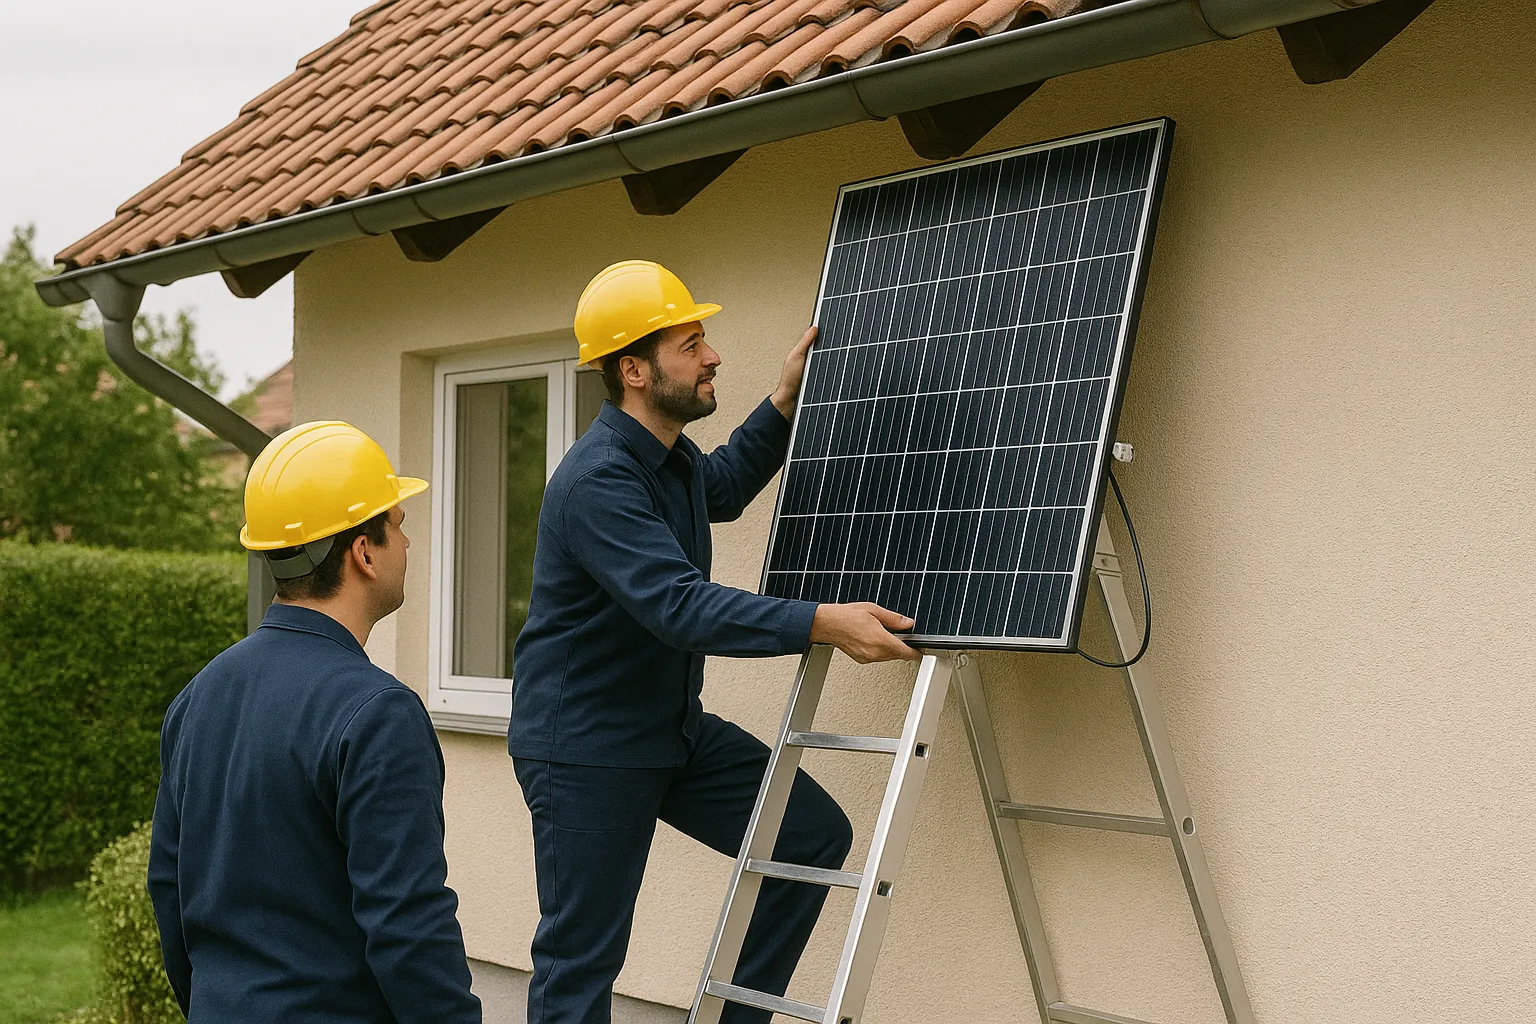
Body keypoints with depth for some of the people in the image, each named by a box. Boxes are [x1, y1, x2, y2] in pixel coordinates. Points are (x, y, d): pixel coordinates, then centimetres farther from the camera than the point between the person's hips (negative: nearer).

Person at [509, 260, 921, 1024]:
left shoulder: (672, 458, 5)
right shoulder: (597, 481, -26)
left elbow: (721, 489, 31)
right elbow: (681, 606, -36)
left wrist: (785, 403, 21)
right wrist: (822, 623, -42)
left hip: (675, 729, 9)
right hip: (584, 746, -9)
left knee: (814, 835, 5)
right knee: (580, 959, -2)